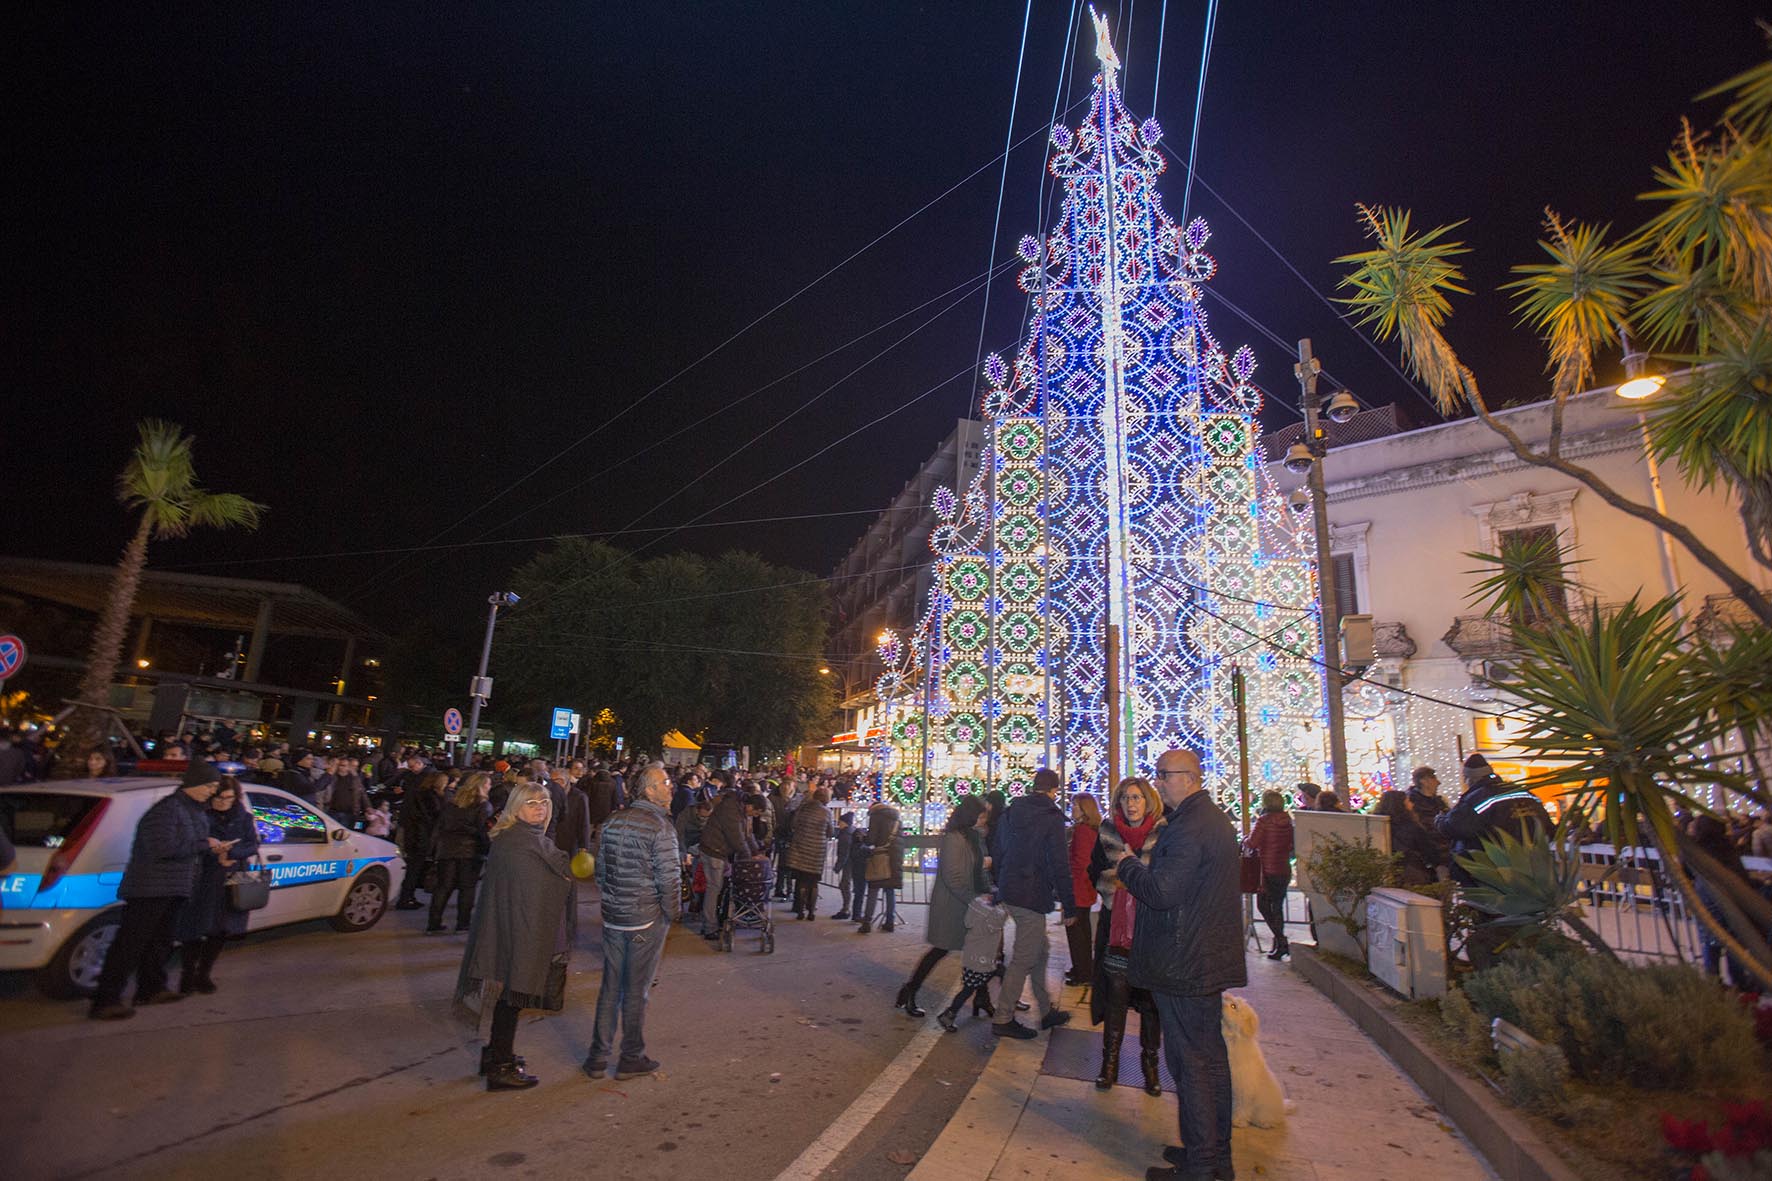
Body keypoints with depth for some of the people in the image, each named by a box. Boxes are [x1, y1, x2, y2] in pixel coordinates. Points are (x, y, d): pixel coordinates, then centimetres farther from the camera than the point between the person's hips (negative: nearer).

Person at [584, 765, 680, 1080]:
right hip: (647, 919, -6)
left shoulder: (613, 821, 4)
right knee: (636, 990, 8)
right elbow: (669, 878, -18)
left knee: (610, 987, 16)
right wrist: (669, 913, -4)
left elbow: (600, 869, 11)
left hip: (613, 917, 6)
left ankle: (598, 1057, 25)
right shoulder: (661, 826, -17)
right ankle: (631, 1059, 22)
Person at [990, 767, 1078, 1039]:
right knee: (1024, 960, 2)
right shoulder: (1052, 817, -13)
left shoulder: (1010, 812, 9)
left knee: (1040, 950, 20)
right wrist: (1069, 906, -8)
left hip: (1009, 892, 8)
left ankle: (1047, 1010, 29)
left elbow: (999, 853, 15)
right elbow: (1059, 866, -15)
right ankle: (1003, 1019, 9)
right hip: (1032, 897, -8)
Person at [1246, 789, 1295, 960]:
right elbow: (1291, 845, 11)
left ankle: (1281, 941, -4)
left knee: (1263, 905, 4)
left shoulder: (1263, 820, -14)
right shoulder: (1287, 821, 2)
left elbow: (1252, 843, -18)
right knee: (1278, 907, 15)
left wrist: (1246, 839, 2)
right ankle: (1280, 944, 20)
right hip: (1285, 870, 6)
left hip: (1269, 871, -6)